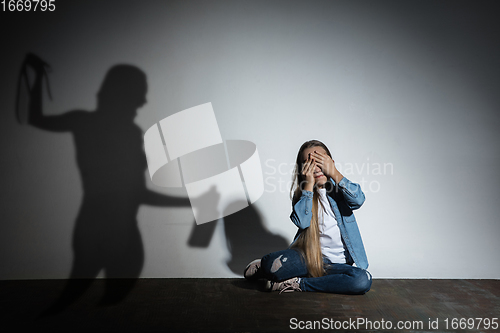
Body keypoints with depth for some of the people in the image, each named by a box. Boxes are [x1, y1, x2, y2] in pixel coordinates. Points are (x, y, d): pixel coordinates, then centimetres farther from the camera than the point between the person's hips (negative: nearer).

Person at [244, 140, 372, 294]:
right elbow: (302, 222, -16)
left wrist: (334, 173, -18)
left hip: (336, 262, 2)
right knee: (275, 264, -34)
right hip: (307, 256, -2)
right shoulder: (302, 194, 4)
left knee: (363, 280, -30)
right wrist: (309, 185, -15)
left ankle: (298, 283, -17)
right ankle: (264, 266, 3)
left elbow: (358, 200, -18)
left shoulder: (339, 187, 5)